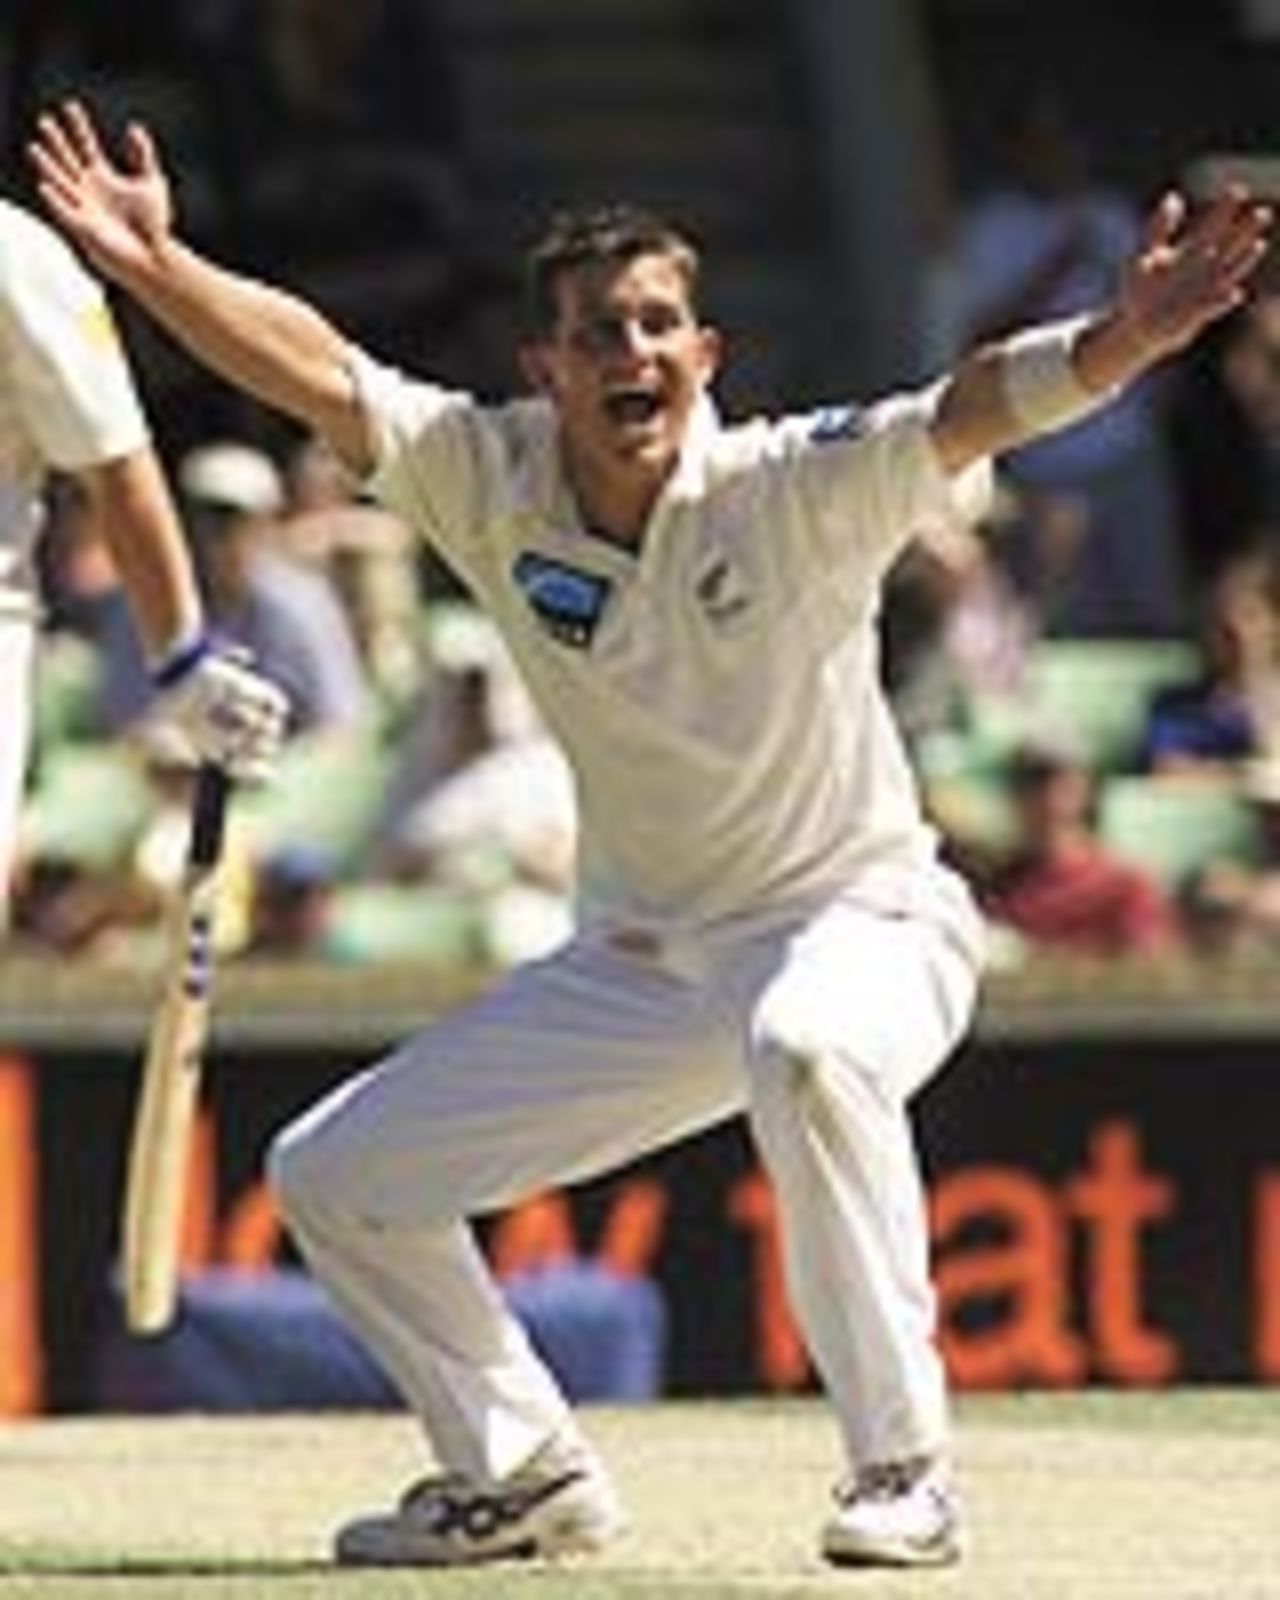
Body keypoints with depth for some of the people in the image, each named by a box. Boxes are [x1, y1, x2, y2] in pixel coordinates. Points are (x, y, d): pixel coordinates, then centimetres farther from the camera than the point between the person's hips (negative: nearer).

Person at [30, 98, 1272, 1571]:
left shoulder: (795, 493, -20)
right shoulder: (493, 483, -9)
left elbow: (971, 413, -35)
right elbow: (317, 373, -18)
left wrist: (1124, 340, -53)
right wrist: (156, 269, -33)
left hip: (863, 923, -6)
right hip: (638, 956, 6)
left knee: (805, 1043, -42)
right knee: (335, 1178, 5)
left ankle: (903, 1466, -34)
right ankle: (521, 1476, 24)